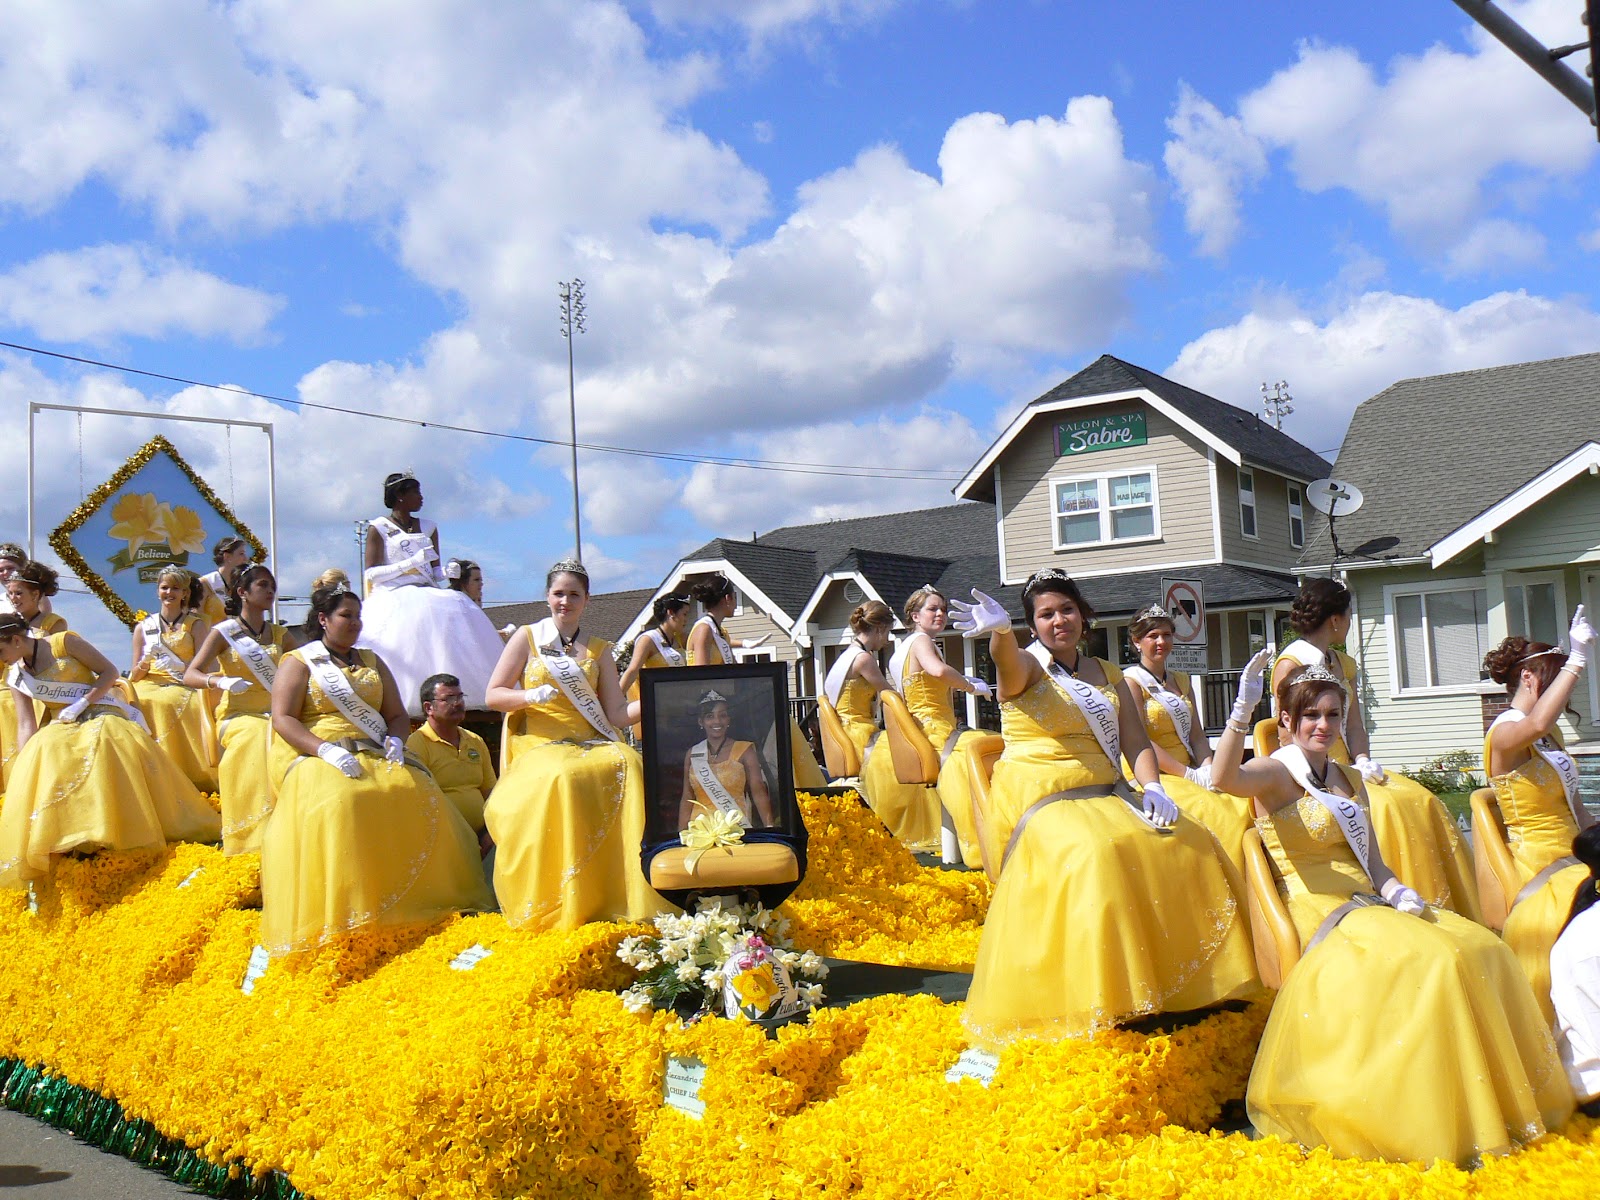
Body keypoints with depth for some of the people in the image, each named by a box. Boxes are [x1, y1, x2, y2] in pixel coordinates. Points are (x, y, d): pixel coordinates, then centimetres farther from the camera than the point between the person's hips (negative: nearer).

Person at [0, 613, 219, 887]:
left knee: (105, 742, -36)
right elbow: (25, 726, 7)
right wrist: (23, 769, -2)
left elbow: (109, 672, -5)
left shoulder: (63, 643, -4)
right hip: (61, 728, 4)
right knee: (43, 754, -27)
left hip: (100, 715, -4)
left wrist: (81, 703, -16)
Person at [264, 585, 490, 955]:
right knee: (339, 800, -39)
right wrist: (325, 749, -18)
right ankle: (344, 917, -37)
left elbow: (397, 715, 21)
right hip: (313, 757, -4)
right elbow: (283, 720, -2)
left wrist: (395, 740, -3)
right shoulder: (298, 662, 11)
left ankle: (422, 904, -27)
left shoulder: (372, 662, 25)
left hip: (375, 754, 4)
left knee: (421, 793, -27)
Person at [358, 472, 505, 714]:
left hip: (427, 595, 5)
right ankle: (398, 704, -32)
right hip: (394, 598, -4)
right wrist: (412, 562, -10)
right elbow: (372, 574, -2)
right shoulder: (378, 528, 6)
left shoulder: (428, 528, 21)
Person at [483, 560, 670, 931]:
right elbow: (493, 695, 6)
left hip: (591, 743, 3)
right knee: (561, 777, -38)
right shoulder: (527, 638, 11)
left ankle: (635, 895, -28)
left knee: (629, 763, -32)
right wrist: (530, 696, -13)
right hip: (539, 746, -2)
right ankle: (563, 907, -29)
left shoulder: (599, 650, 17)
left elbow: (617, 714, 9)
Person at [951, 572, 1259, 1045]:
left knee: (1187, 842, -9)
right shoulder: (1026, 666, -2)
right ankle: (1089, 1006, -26)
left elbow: (1136, 740, 9)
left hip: (1105, 795, 6)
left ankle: (1180, 984, 3)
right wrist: (1000, 630, -52)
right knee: (1093, 855, -33)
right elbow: (1008, 661, -27)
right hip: (1041, 801, -6)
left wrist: (1151, 786, -11)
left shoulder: (1107, 674, 16)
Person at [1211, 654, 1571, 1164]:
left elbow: (1373, 861, 18)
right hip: (1320, 918, -7)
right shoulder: (1275, 773, -4)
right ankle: (1445, 1134, -20)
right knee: (1437, 960, -27)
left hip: (1368, 907, 7)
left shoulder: (1350, 778, 19)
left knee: (1484, 948, -12)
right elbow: (1224, 779, -29)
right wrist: (1243, 708, -39)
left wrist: (1399, 892, -4)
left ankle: (1506, 1101, -4)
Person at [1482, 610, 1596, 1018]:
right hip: (1541, 872, -9)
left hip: (1571, 858, 9)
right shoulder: (1503, 733, -13)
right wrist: (1577, 659, -35)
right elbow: (1535, 724, -37)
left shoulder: (1552, 733, 16)